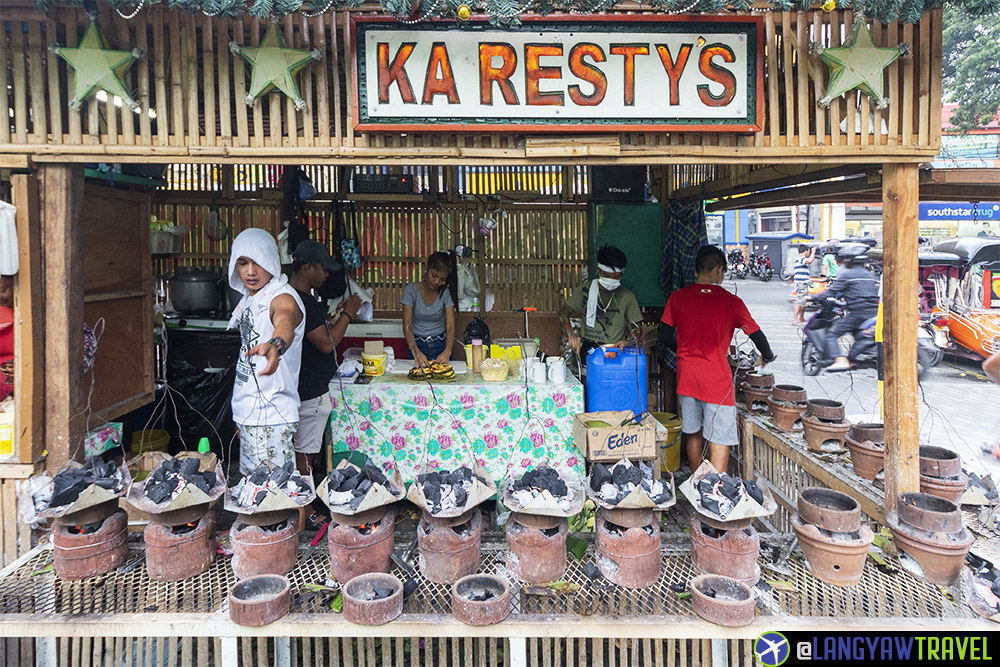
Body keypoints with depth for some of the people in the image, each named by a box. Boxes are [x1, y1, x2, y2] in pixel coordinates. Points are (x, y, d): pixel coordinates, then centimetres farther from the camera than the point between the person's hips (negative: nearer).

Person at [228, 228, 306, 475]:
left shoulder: (283, 298, -17)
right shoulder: (249, 299, 11)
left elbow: (285, 323, -42)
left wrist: (275, 345, -67)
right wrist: (241, 416, 20)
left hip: (271, 417, -9)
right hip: (249, 413, 9)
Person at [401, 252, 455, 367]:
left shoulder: (446, 293, -3)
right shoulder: (411, 290, -6)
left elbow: (450, 326, -10)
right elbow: (407, 325, -14)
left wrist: (447, 351, -31)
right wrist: (416, 352, -32)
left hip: (441, 345, 1)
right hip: (418, 345, -1)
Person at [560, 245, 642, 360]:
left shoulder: (627, 296, 6)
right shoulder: (585, 290, 8)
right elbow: (563, 313, 8)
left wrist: (627, 343, -12)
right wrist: (571, 335, -10)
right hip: (587, 345, 1)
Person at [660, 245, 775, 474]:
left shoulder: (677, 298, 0)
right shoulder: (731, 302, -7)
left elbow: (666, 335, 7)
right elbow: (757, 335, 2)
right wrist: (767, 356, 22)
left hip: (686, 376, 5)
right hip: (716, 379, -4)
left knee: (694, 434, 19)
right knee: (719, 441, 1)